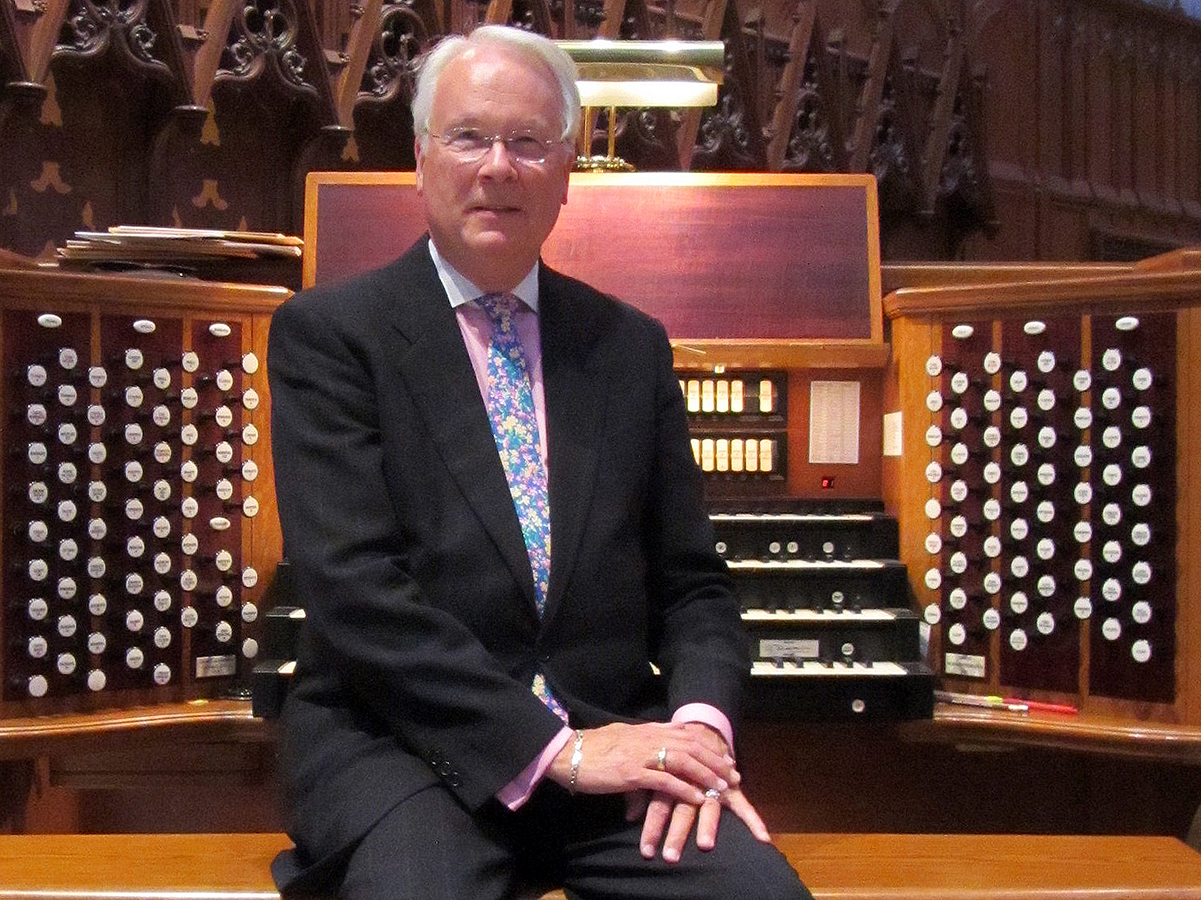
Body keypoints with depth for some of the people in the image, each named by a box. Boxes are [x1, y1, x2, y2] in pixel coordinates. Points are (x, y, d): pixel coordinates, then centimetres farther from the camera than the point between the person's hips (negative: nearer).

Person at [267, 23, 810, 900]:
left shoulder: (631, 344, 12)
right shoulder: (328, 333, 0)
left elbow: (692, 581, 11)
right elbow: (354, 590, -11)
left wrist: (699, 720, -10)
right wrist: (555, 746, -18)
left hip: (609, 740, 4)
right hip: (403, 741, -3)